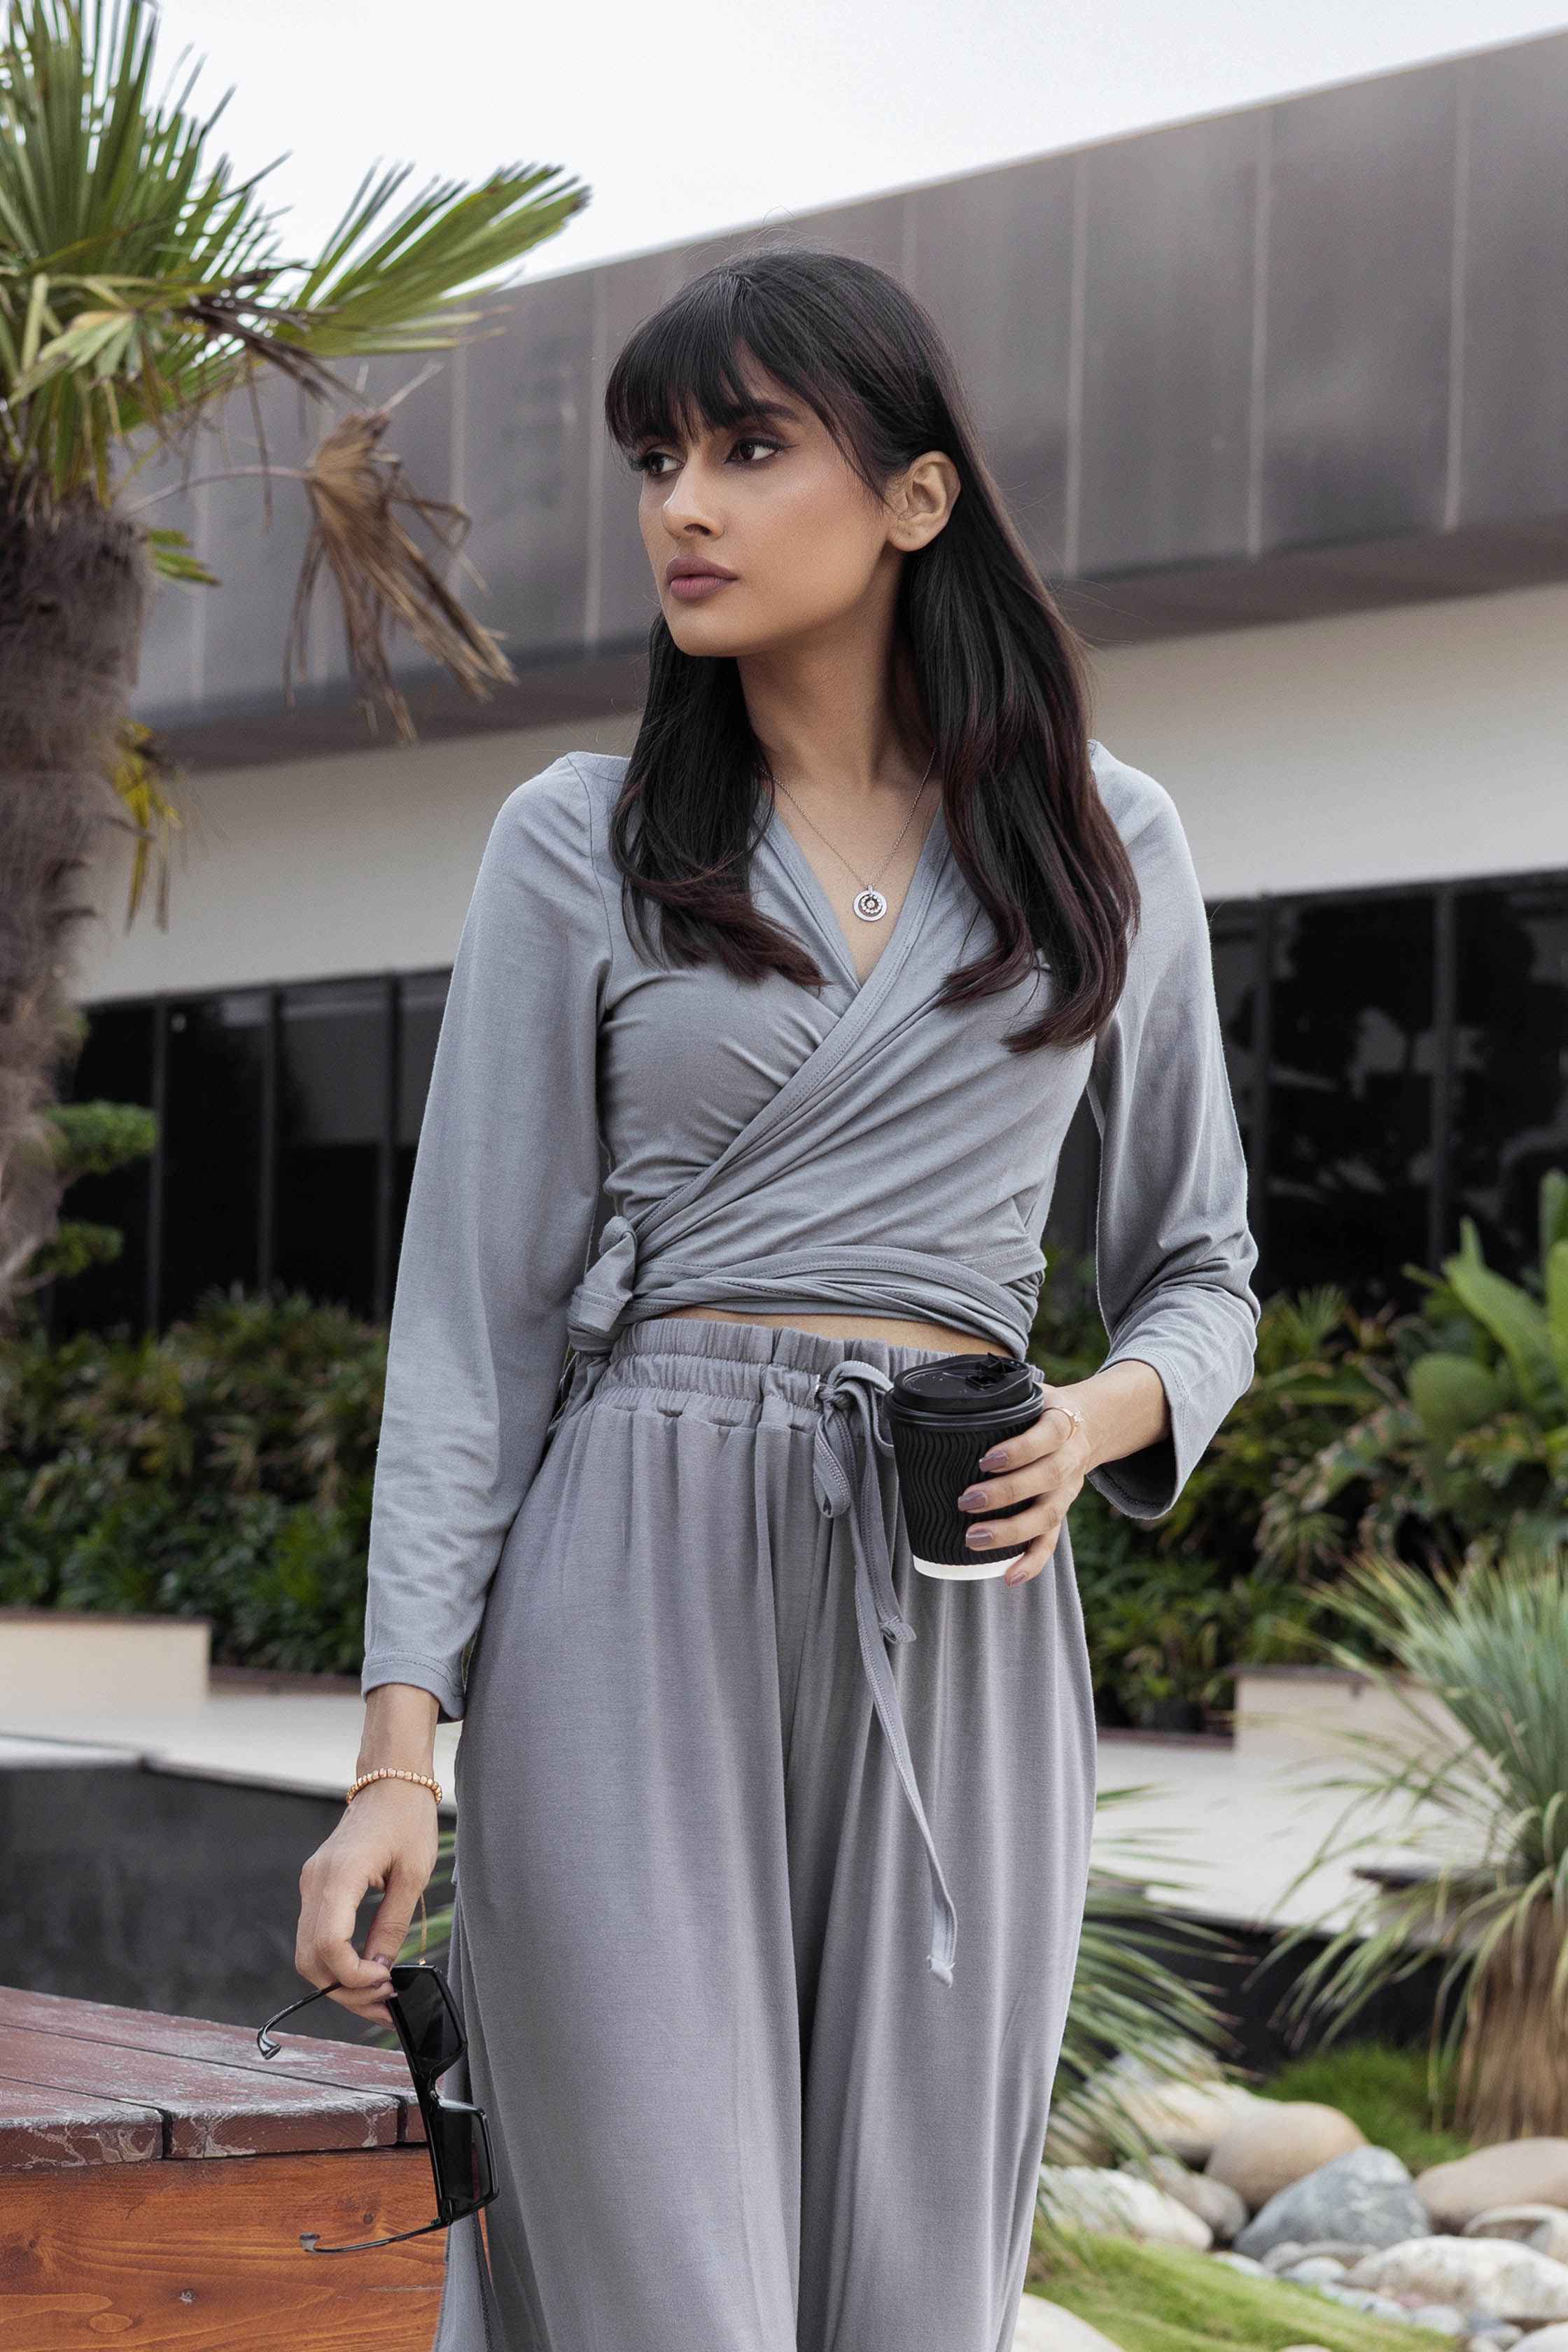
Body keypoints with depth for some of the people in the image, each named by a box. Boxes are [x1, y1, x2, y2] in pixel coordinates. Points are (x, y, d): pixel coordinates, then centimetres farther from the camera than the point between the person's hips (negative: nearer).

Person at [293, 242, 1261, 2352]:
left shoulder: (1111, 846, 10)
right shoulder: (583, 848, 5)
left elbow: (1201, 1269, 17)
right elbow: (473, 1311, 2)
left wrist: (1109, 1414, -7)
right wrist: (397, 1750, -7)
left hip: (956, 1619, 2)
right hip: (638, 1596, -2)